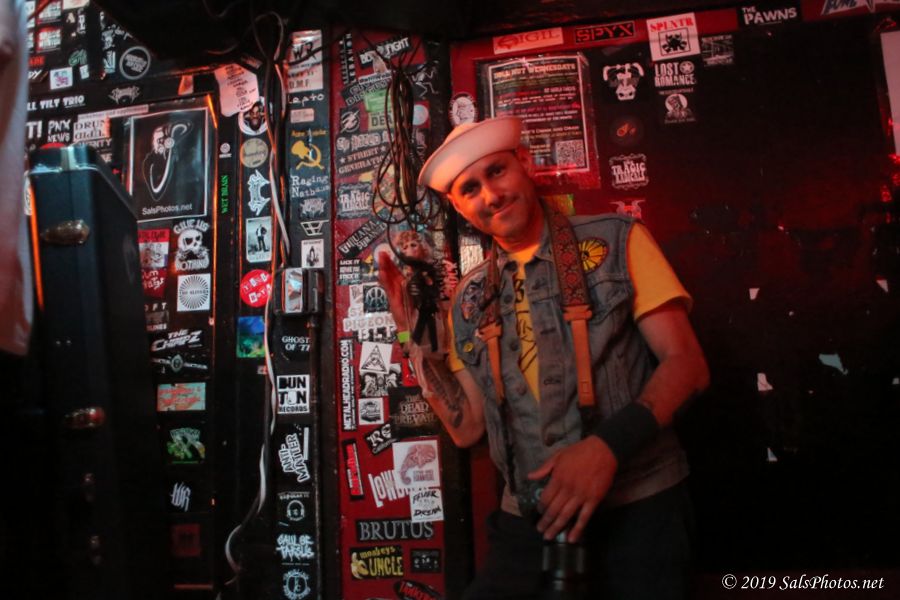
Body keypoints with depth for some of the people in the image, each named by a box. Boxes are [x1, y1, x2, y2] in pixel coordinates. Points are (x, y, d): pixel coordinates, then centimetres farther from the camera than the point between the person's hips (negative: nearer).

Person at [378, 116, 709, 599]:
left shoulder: (616, 242, -3)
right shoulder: (470, 299, 6)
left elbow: (685, 363, -7)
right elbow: (467, 427, 5)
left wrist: (609, 445, -21)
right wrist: (413, 330, -2)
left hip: (637, 506, -2)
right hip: (529, 519, 3)